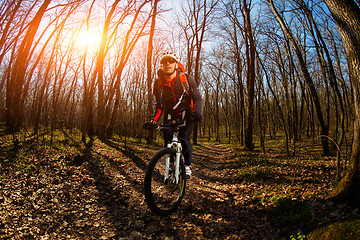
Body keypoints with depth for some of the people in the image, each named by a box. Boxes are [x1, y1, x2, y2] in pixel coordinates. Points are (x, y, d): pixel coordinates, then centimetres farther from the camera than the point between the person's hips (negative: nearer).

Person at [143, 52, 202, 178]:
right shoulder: (158, 83, -5)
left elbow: (197, 98, -10)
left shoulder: (187, 79, -13)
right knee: (167, 142, -7)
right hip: (169, 115, 3)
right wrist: (154, 121, -10)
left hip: (185, 114, -2)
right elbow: (159, 105, 3)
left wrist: (196, 111, -30)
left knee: (184, 139, -18)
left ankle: (187, 166, 4)